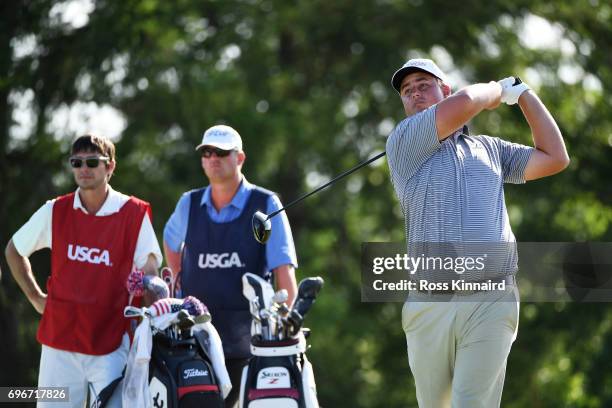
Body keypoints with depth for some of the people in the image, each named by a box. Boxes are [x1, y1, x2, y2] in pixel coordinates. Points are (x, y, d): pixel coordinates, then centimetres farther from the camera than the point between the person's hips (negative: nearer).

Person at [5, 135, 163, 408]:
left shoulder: (134, 214, -1)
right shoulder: (56, 211, 6)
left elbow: (149, 269, -4)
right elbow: (14, 250, 20)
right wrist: (36, 298, 14)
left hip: (111, 343, -3)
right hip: (59, 338, 3)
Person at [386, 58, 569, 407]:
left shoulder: (489, 148, 22)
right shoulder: (403, 143, 7)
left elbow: (555, 159, 21)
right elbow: (462, 104, -6)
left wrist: (523, 93, 24)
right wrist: (496, 90, 15)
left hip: (490, 302, 0)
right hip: (429, 304, 0)